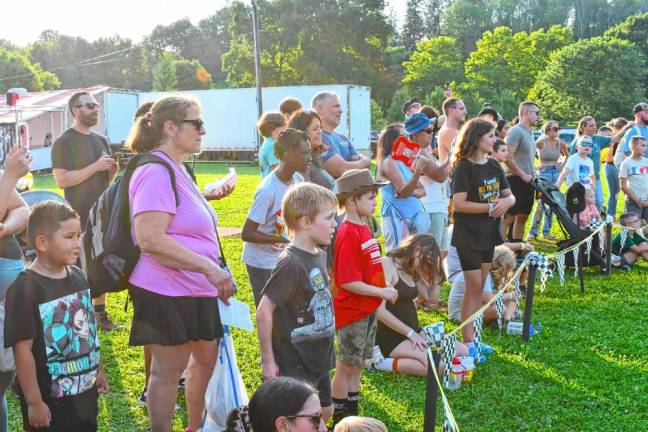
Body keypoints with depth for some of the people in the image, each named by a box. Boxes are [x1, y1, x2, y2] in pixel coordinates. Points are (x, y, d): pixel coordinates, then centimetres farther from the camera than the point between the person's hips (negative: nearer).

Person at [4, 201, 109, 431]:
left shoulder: (77, 276, 3)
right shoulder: (25, 289, -19)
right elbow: (23, 349, -19)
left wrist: (98, 370, 19)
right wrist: (34, 402, -17)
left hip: (86, 389, 7)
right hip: (51, 399, -7)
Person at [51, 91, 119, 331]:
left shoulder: (101, 140, 13)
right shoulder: (63, 142, -8)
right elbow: (61, 179, -17)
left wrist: (112, 170, -2)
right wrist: (95, 167, -20)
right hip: (79, 217, -6)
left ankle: (100, 313, 20)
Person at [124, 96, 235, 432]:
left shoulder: (176, 170, 14)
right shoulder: (156, 172, -19)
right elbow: (150, 239, -28)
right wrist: (209, 267, -29)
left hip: (196, 290, 10)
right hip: (166, 291, -10)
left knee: (207, 357, 19)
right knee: (169, 369, 2)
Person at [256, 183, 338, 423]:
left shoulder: (319, 256, 3)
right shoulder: (291, 264, -24)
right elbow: (264, 312, -24)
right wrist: (268, 360, -18)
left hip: (318, 358, 9)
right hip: (294, 365, -9)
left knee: (325, 411, 21)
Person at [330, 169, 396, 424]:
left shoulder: (363, 229, 7)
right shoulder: (348, 234, -21)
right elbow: (347, 282, -24)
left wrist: (384, 290, 5)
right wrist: (381, 292, -18)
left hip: (367, 309, 9)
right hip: (351, 311, -9)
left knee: (357, 364, 18)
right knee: (346, 365, 4)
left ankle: (352, 411, 30)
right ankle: (339, 416, 18)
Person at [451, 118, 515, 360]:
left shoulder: (493, 166, 8)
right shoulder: (464, 168, -14)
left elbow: (510, 196, 13)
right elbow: (459, 204, -21)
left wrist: (506, 202, -11)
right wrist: (490, 207, -18)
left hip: (488, 233, 7)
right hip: (468, 236, -7)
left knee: (480, 287, 12)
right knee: (473, 286, -4)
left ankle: (473, 338, 22)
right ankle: (468, 343, 4)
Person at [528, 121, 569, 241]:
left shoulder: (560, 143, 3)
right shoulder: (541, 142, -12)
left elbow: (567, 155, 21)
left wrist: (561, 164, 10)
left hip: (556, 173, 5)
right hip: (544, 173, -5)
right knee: (541, 203, -12)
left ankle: (546, 231, 14)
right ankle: (533, 232, -5)